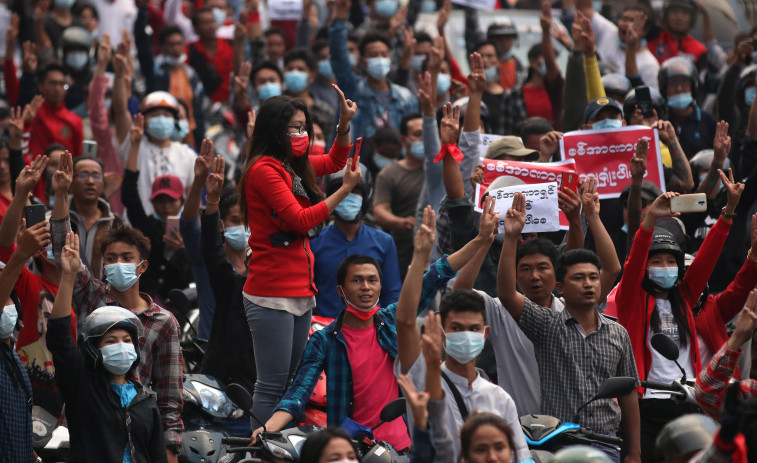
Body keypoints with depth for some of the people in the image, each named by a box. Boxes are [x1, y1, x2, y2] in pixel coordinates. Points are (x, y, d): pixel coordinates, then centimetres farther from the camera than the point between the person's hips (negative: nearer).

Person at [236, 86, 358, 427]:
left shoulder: (294, 166, 14)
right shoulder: (264, 169, -12)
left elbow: (334, 161, 33)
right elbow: (299, 219, -16)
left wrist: (344, 124, 16)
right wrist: (345, 190, -10)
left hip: (301, 292, 10)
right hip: (272, 294, -10)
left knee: (291, 382, 11)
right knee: (272, 387, -10)